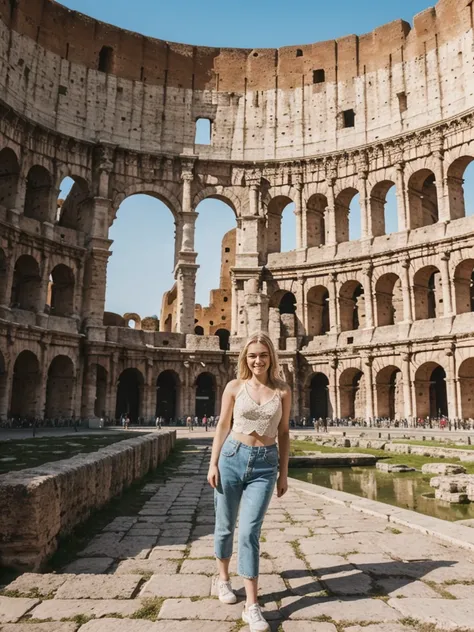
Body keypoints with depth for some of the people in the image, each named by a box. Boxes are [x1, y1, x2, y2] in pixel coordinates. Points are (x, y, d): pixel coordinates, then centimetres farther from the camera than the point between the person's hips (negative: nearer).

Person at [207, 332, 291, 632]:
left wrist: (284, 472, 5)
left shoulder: (283, 391, 0)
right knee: (225, 526, 14)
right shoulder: (234, 387, -1)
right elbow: (223, 425, 4)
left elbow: (284, 432, 6)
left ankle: (252, 606, 5)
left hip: (265, 464, -1)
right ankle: (223, 579, 39)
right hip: (232, 457, 1)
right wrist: (213, 463, 0)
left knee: (250, 532, -5)